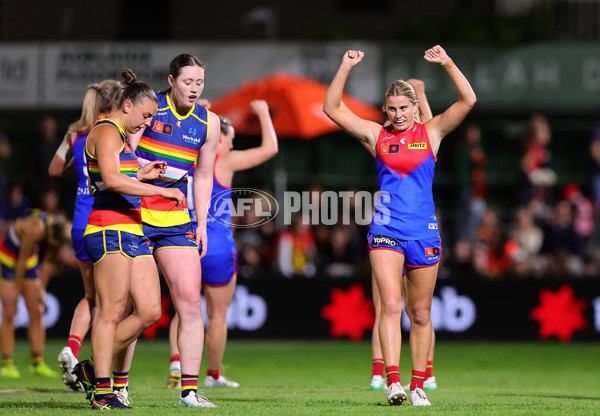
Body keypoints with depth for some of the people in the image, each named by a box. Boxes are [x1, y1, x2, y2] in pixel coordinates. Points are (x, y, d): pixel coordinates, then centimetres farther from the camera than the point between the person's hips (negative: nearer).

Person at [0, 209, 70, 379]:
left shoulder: (59, 229, -16)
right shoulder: (36, 228, -36)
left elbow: (48, 262, -2)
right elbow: (22, 260, -25)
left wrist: (41, 289, 1)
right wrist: (16, 288, -17)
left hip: (30, 260, 6)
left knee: (36, 312, 0)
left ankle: (38, 363, 3)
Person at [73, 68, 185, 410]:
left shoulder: (123, 138, 24)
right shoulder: (106, 132, -7)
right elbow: (110, 180, -22)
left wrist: (142, 175, 16)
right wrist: (160, 190, -22)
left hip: (133, 232, 10)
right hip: (110, 228, -10)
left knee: (150, 311, 2)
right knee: (112, 312, -10)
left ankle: (92, 369, 12)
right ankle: (102, 391, -6)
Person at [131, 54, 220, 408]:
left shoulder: (208, 122, 7)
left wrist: (202, 223, 12)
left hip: (176, 221, 4)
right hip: (134, 215, -4)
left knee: (191, 302, -5)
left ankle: (190, 389, -2)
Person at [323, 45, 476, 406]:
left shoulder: (431, 133, 5)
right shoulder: (377, 135, 5)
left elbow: (468, 101, -5)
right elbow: (333, 109, 1)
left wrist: (447, 64, -14)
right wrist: (346, 69, -9)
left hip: (423, 233, 1)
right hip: (386, 231, -1)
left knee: (420, 314, 7)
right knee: (390, 305, -15)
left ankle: (419, 385, 17)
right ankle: (393, 382, -21)